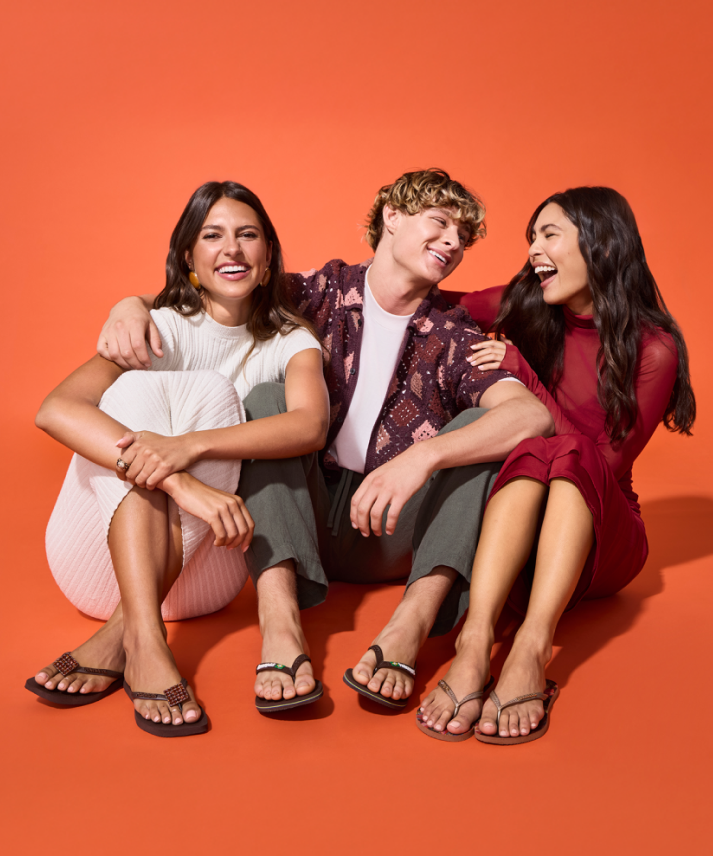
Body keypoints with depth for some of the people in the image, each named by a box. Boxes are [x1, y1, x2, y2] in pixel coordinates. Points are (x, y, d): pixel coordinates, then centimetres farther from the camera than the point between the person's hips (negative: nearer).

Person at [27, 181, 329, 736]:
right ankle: (145, 640, -41)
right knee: (137, 387, -23)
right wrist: (182, 483, -38)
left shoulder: (289, 341, 3)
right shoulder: (164, 328, -4)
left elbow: (311, 424, -21)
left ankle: (118, 637, -32)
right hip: (101, 560, 0)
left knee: (211, 390, -21)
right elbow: (55, 410, -24)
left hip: (200, 570, 1)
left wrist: (190, 446, -38)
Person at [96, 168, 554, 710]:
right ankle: (279, 621, -38)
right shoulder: (322, 293, 4)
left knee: (479, 426, -18)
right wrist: (133, 304, -23)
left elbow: (535, 414, -19)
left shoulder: (454, 338, 1)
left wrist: (424, 455, -34)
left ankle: (410, 626, -38)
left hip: (395, 540, 0)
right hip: (302, 524, 0)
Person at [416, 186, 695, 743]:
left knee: (569, 454, -32)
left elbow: (606, 460, -12)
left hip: (600, 536, -2)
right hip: (512, 533, 2)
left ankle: (532, 649, -49)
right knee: (533, 452, -30)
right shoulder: (524, 311, 6)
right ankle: (476, 640, -49)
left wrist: (522, 371, -14)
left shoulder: (652, 349, -5)